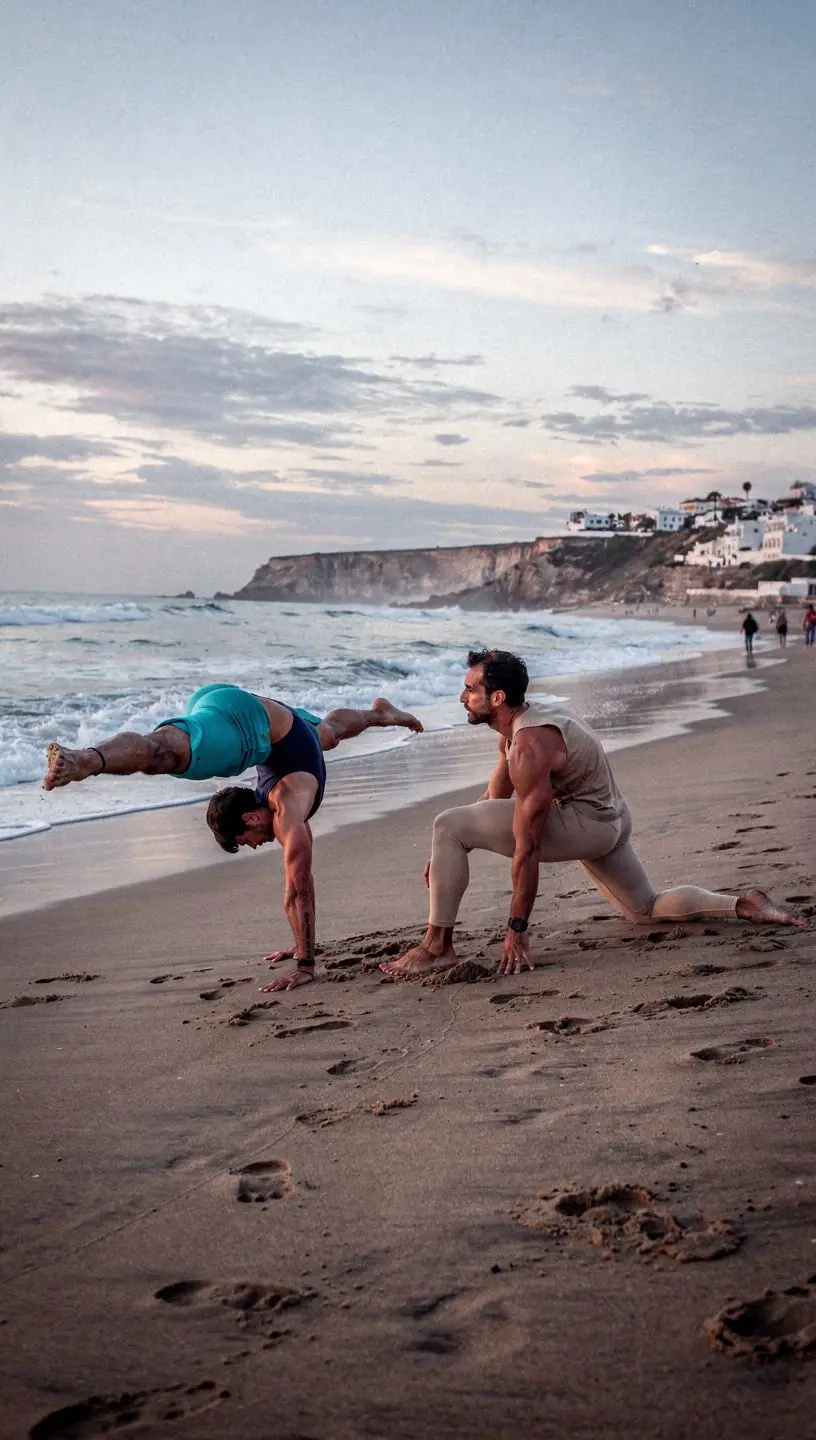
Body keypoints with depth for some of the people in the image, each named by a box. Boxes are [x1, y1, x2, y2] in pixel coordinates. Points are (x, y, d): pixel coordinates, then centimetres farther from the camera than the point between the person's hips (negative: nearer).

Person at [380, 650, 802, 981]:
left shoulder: (530, 747, -25)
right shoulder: (516, 726, 5)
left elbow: (527, 848, -24)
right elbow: (494, 799, 18)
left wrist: (516, 930, -20)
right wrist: (448, 857, 13)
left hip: (585, 824, -11)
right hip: (610, 821, 11)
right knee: (647, 908, 29)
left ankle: (438, 946, -15)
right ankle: (743, 904, 19)